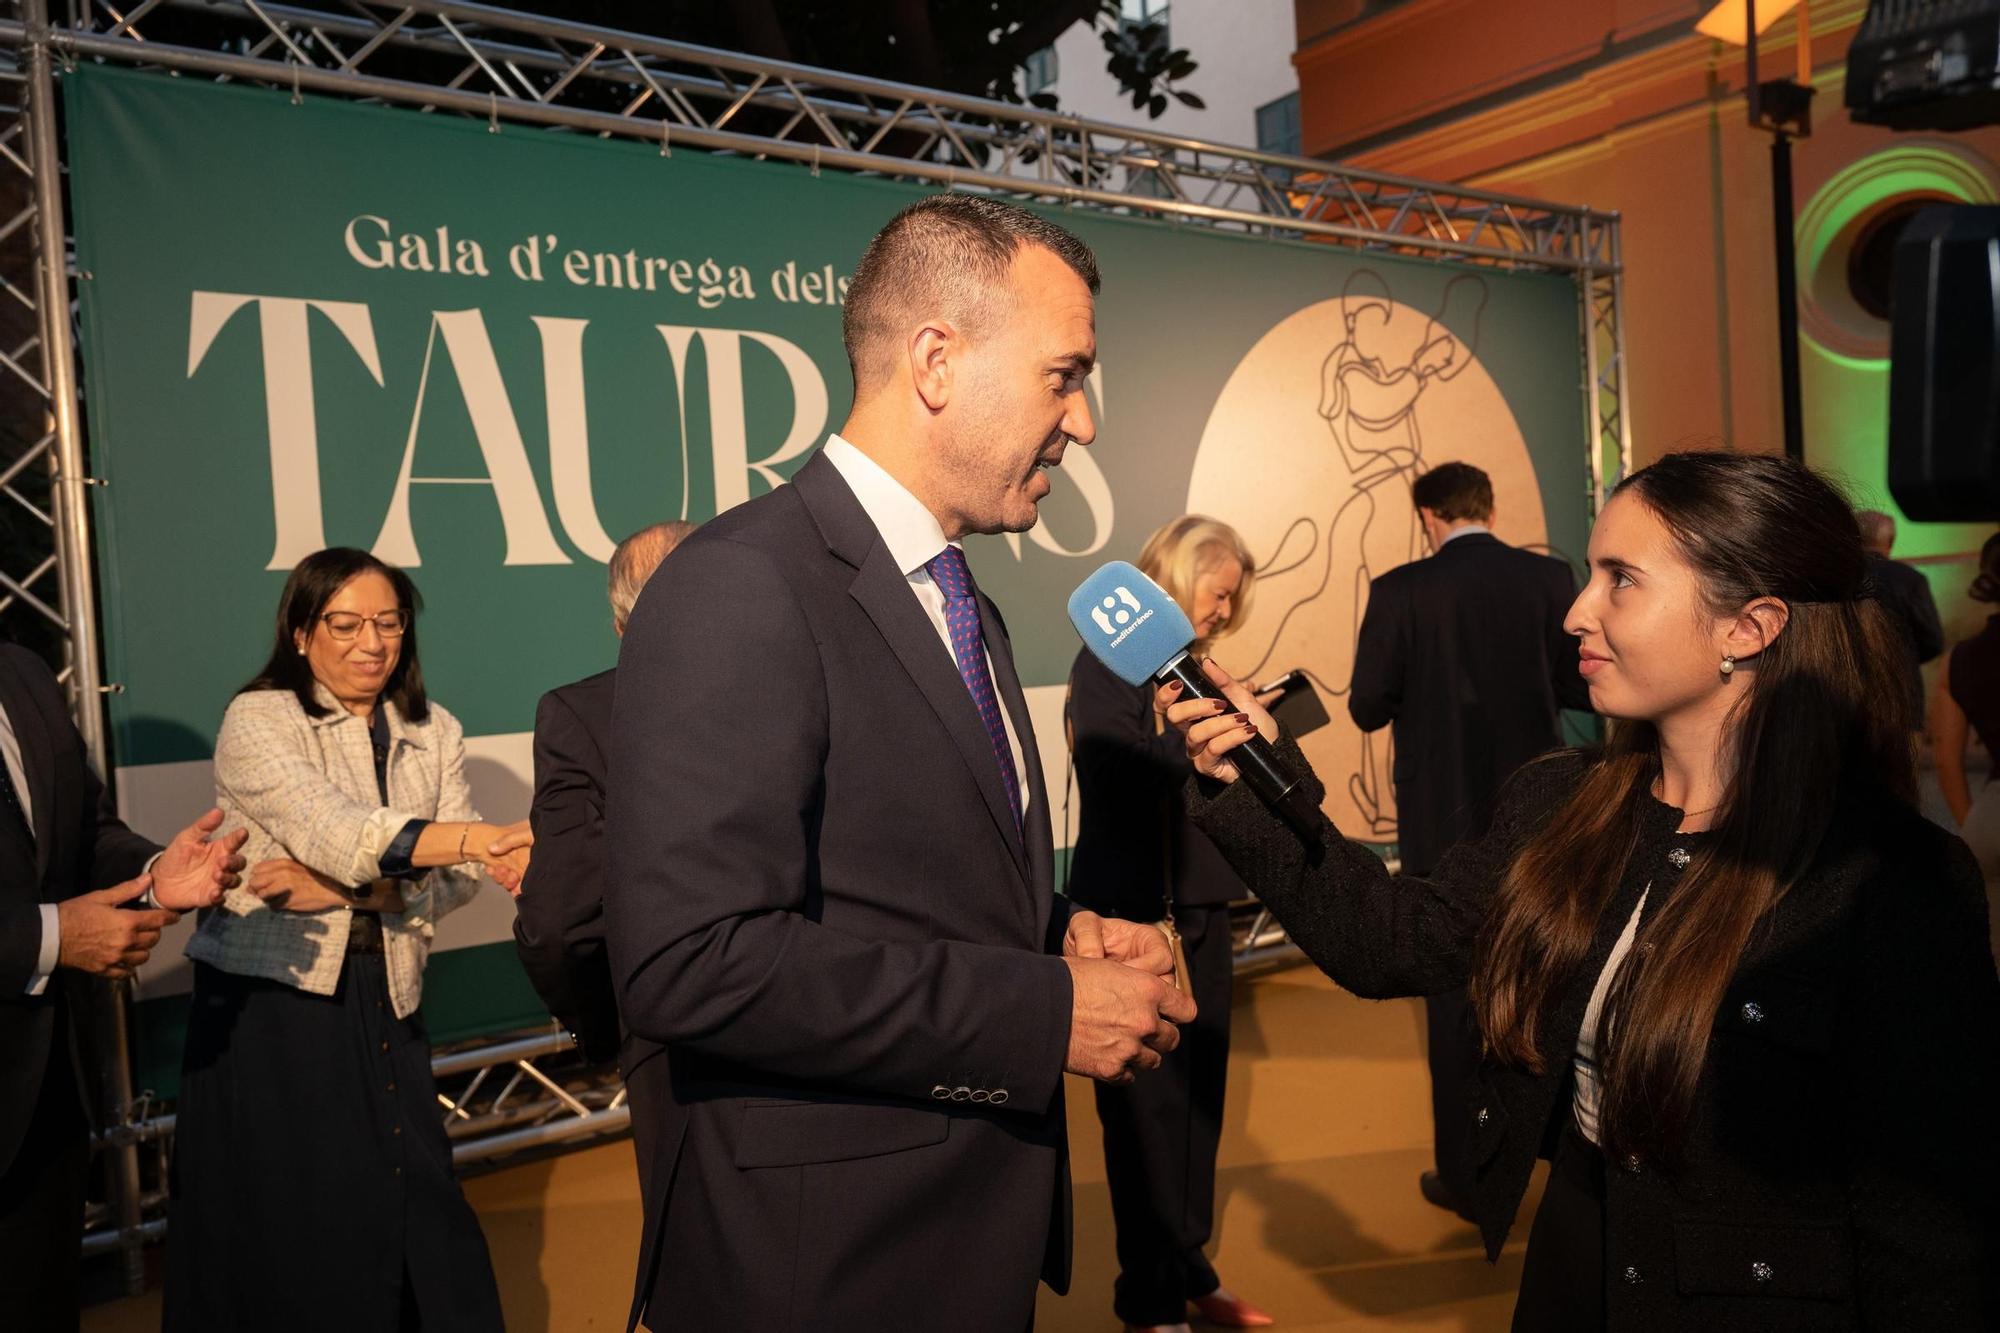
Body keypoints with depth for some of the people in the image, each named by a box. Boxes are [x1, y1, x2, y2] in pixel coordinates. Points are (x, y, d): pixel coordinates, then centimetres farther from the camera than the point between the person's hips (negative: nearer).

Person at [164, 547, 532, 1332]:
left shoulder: (434, 733, 6)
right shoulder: (257, 719, -6)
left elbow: (457, 878, -4)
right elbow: (331, 826, -24)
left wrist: (346, 890, -19)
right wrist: (481, 839, -37)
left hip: (384, 1002, 4)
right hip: (270, 1001, -3)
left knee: (414, 1209, 5)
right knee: (287, 1229, 4)